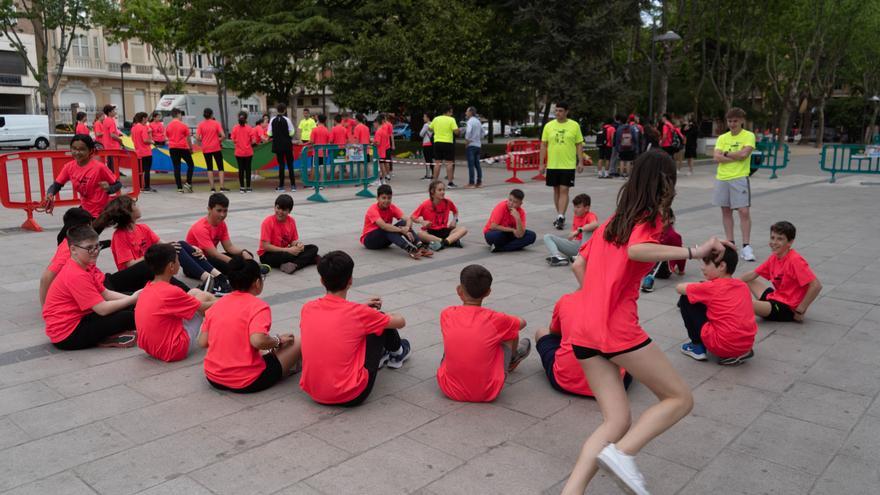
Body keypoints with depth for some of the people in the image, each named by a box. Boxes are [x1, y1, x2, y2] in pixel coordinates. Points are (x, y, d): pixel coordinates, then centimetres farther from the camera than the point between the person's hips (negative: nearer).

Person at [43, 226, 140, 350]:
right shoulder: (77, 276, -23)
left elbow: (106, 294, 6)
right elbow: (102, 309, -26)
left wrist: (131, 298, -8)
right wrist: (132, 299, -15)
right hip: (67, 335, -10)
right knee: (128, 317, -21)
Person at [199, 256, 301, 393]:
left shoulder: (217, 304, 5)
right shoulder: (259, 306, -13)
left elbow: (202, 342, 4)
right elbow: (257, 340, -28)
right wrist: (278, 341, -9)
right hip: (246, 383, -7)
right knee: (296, 344, 7)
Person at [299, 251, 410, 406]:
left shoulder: (307, 308, -2)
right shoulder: (358, 313, -13)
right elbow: (401, 322, 6)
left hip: (313, 393, 5)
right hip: (350, 396, -5)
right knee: (382, 324, 11)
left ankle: (378, 356, 45)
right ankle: (397, 354, 41)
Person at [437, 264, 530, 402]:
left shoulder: (446, 314, -6)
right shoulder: (495, 319, -11)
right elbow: (522, 323, 12)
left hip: (449, 389, 2)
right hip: (487, 393, -2)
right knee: (512, 332, 13)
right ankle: (512, 359, 47)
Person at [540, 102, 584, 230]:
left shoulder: (574, 125, -1)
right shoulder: (549, 126, 3)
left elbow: (579, 145, 3)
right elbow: (543, 145, 5)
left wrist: (580, 162, -3)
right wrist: (541, 163, 1)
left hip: (568, 165, -2)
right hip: (552, 165, 3)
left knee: (564, 190, -8)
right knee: (556, 190, 10)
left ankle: (561, 217, -10)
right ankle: (560, 216, 23)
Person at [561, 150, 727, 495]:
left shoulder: (613, 221, 21)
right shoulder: (651, 220, -1)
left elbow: (580, 263, 24)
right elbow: (636, 250, -24)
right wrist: (694, 252, -25)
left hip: (582, 328, 7)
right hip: (617, 328, -7)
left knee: (616, 421, 10)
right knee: (680, 399, 9)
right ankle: (622, 452, -13)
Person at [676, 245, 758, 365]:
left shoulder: (711, 287, -7)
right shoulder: (743, 285, 10)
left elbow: (679, 288, 6)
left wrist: (696, 288, 25)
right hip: (747, 345, 6)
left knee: (685, 300, 5)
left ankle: (698, 347, 11)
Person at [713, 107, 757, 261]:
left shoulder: (748, 136, -2)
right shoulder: (722, 138, 10)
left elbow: (744, 154, -17)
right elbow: (716, 157, -4)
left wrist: (726, 153, -5)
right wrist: (736, 156, -12)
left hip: (740, 178, -5)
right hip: (722, 178, 5)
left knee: (744, 211, -8)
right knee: (726, 211, 9)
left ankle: (746, 246, -4)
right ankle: (730, 243, 19)